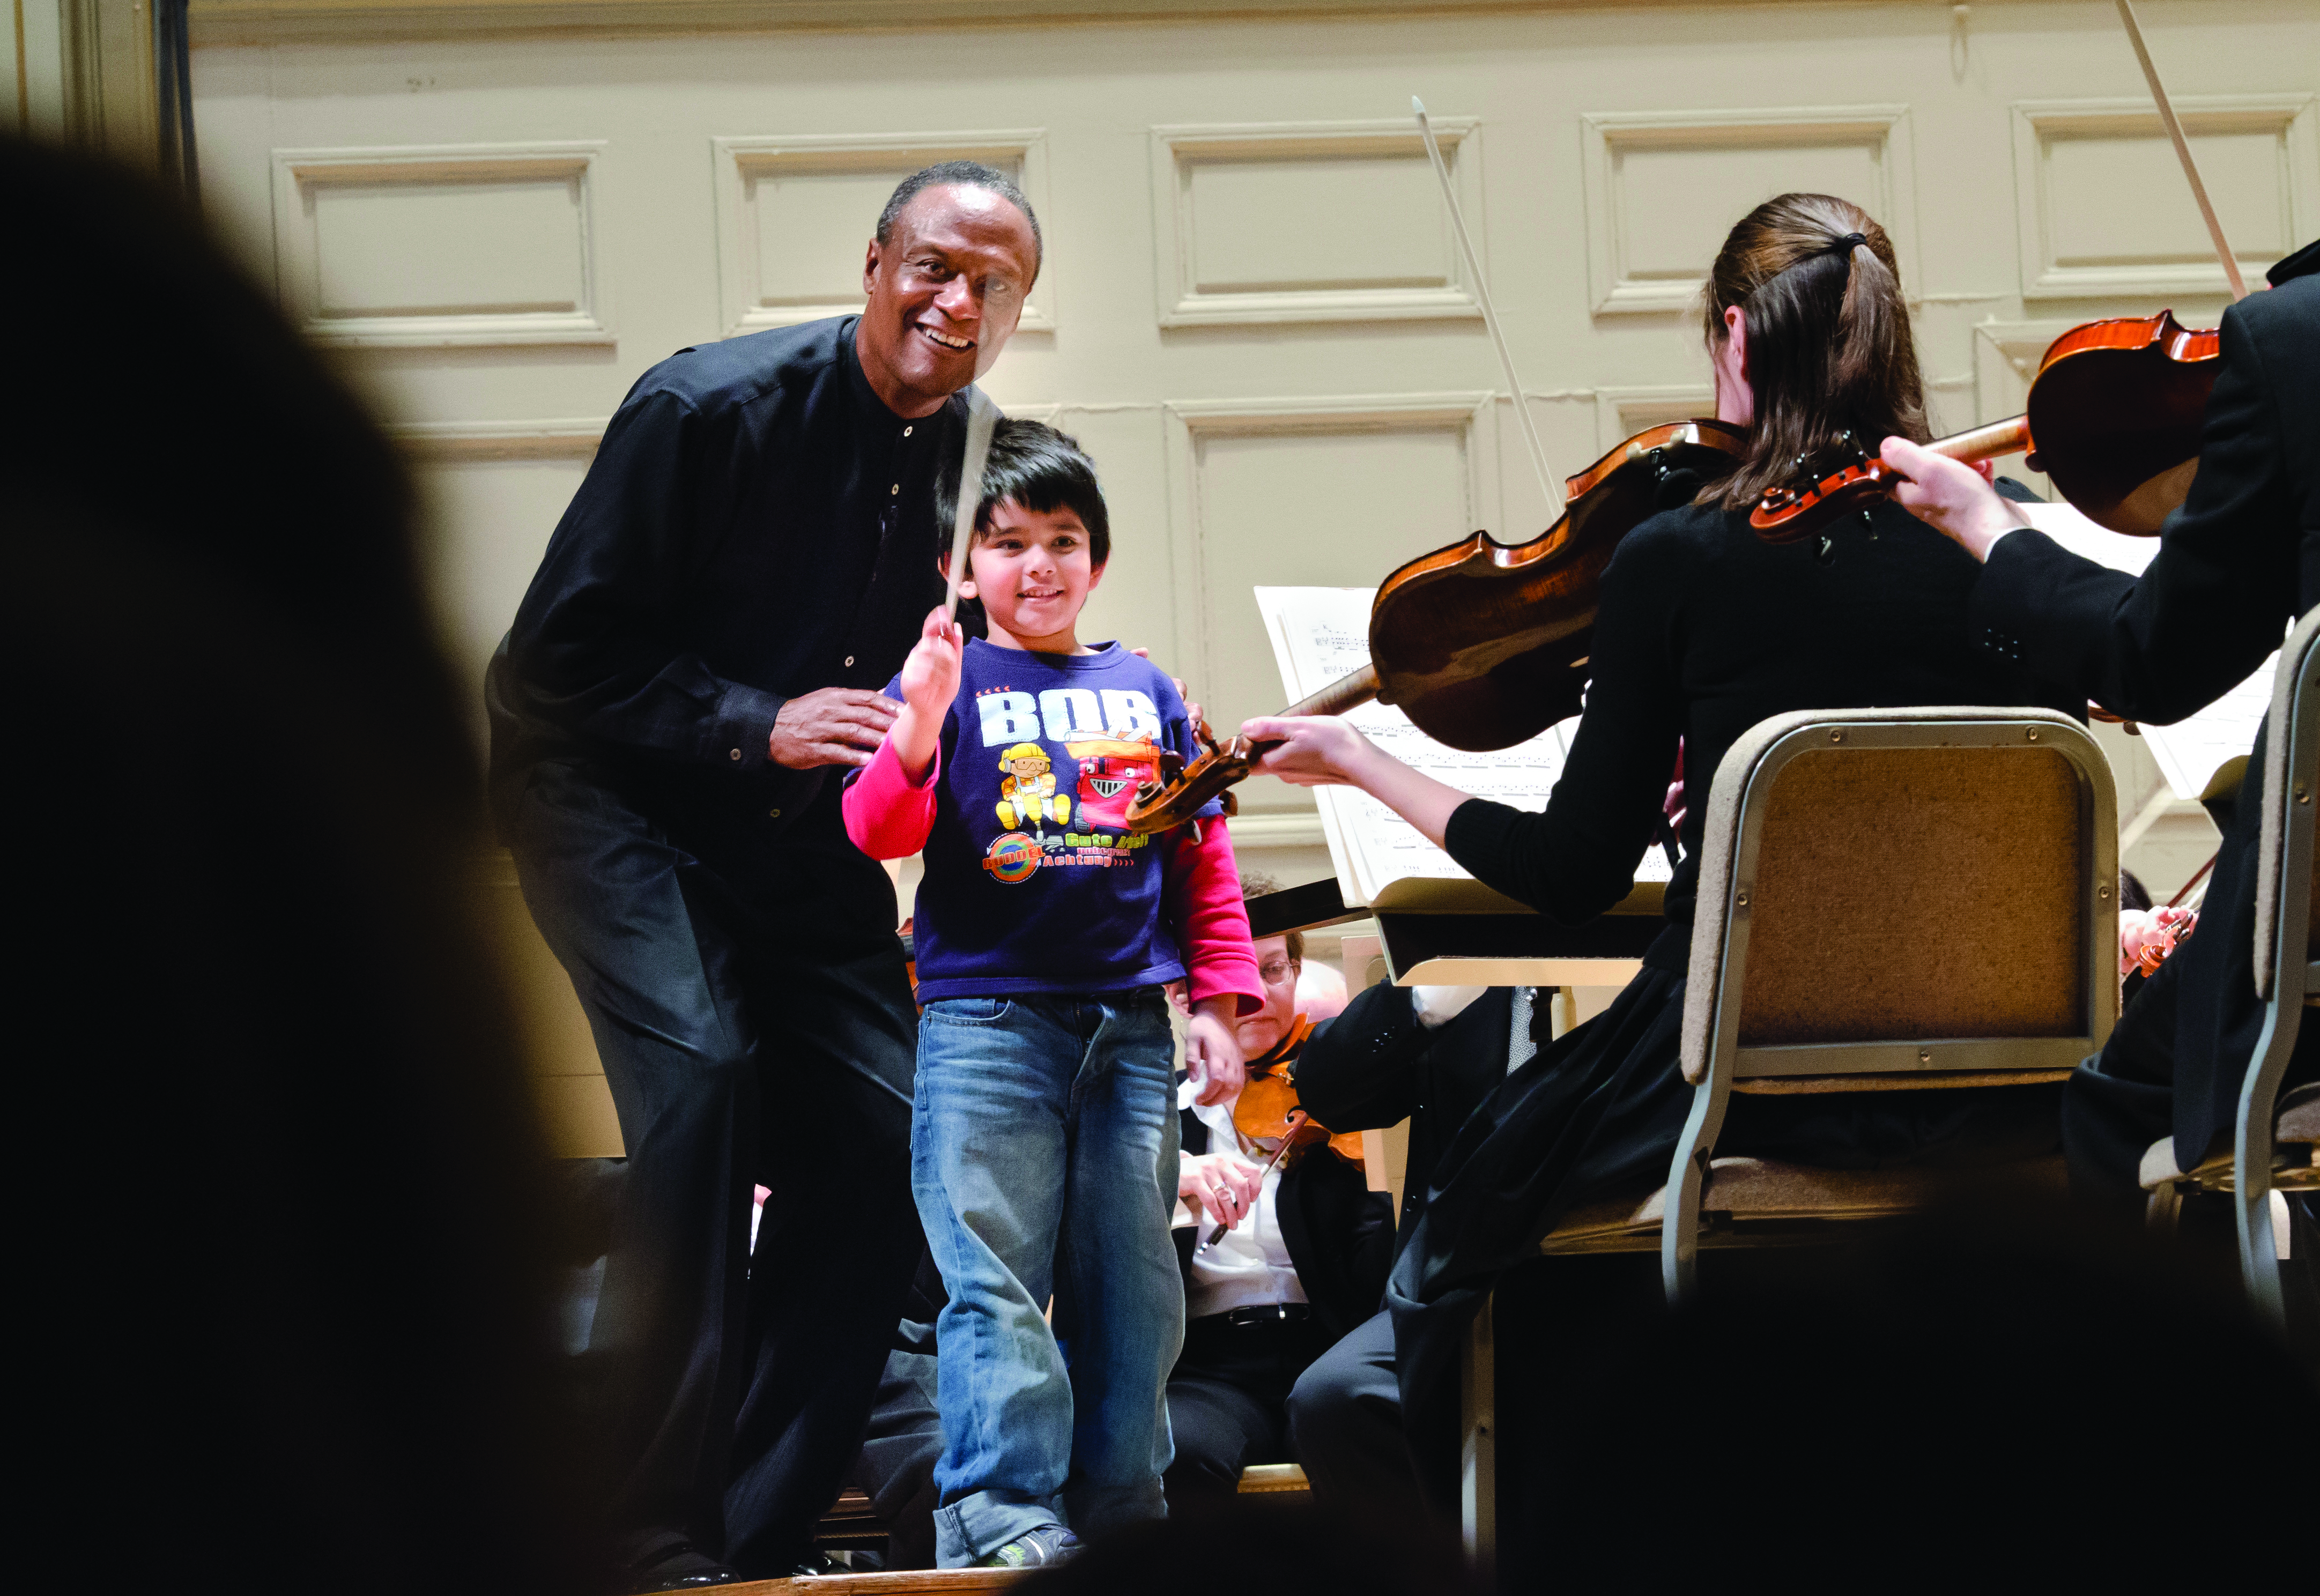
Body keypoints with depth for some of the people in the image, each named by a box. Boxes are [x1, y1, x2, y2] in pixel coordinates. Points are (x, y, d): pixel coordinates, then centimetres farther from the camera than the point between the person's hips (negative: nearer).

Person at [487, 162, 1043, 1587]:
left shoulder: (983, 463, -1)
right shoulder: (709, 410, -19)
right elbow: (563, 655, -17)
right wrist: (757, 725, -26)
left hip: (802, 830, 6)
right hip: (614, 798, -6)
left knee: (883, 1138, -5)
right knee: (700, 1067, -28)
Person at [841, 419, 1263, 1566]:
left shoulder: (1145, 692, 13)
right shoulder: (945, 682, 3)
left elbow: (1204, 857, 16)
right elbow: (878, 834, -9)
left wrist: (1216, 1002, 11)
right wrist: (920, 727, -25)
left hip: (1131, 1023, 4)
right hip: (986, 1020, -4)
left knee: (1133, 1277, 7)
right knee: (995, 1277, -8)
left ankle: (1121, 1498, 16)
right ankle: (1000, 1506, -8)